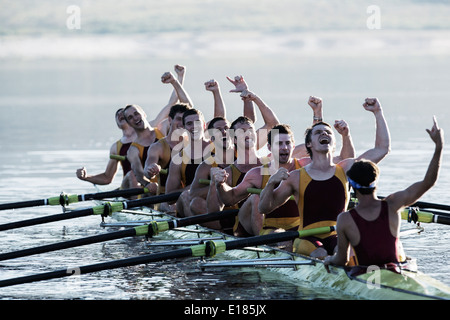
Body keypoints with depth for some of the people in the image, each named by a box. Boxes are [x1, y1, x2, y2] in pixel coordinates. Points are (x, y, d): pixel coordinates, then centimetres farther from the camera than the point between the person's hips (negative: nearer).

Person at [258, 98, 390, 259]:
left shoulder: (344, 170, 15)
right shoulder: (296, 177, 8)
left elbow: (382, 148, 16)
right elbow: (264, 208, 8)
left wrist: (378, 113, 12)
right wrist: (271, 183, -11)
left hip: (338, 237, 2)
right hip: (307, 238, -2)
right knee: (319, 254, -36)